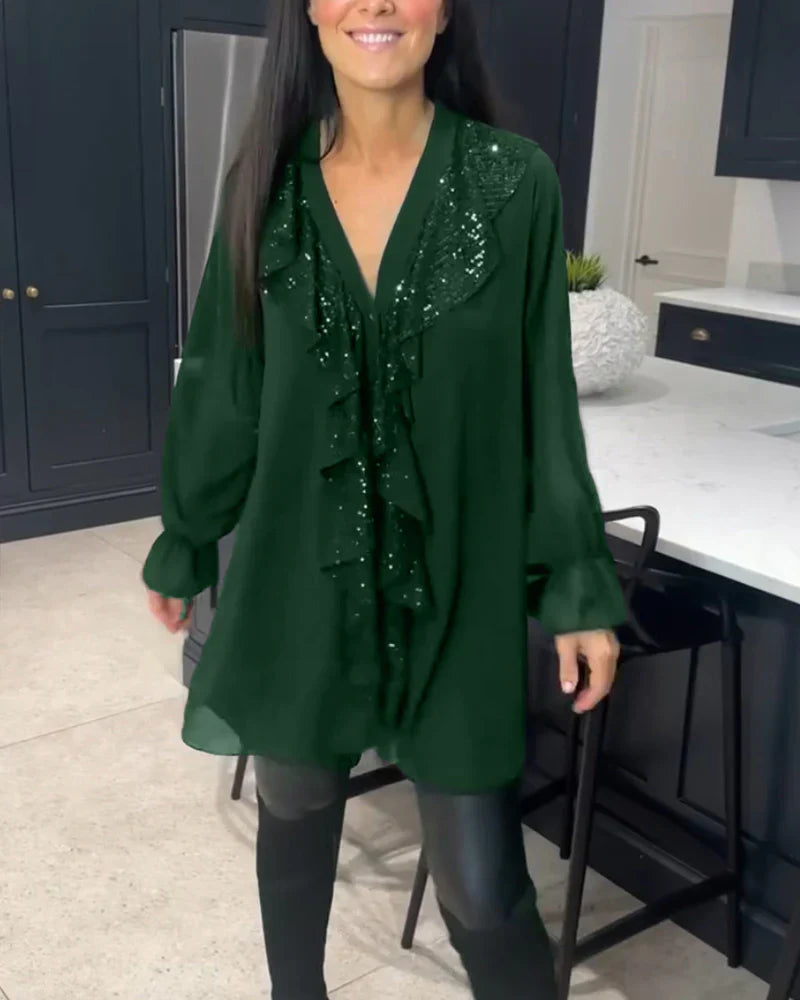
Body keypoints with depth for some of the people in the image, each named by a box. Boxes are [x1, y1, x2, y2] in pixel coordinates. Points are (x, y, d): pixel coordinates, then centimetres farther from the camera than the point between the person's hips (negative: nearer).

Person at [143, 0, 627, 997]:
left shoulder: (513, 183, -7)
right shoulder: (268, 181, -1)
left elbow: (544, 400, -4)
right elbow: (220, 383, 6)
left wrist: (578, 584, -3)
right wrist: (185, 541, 12)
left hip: (456, 581, -2)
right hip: (298, 571, 3)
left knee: (481, 886, 0)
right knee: (296, 811, 20)